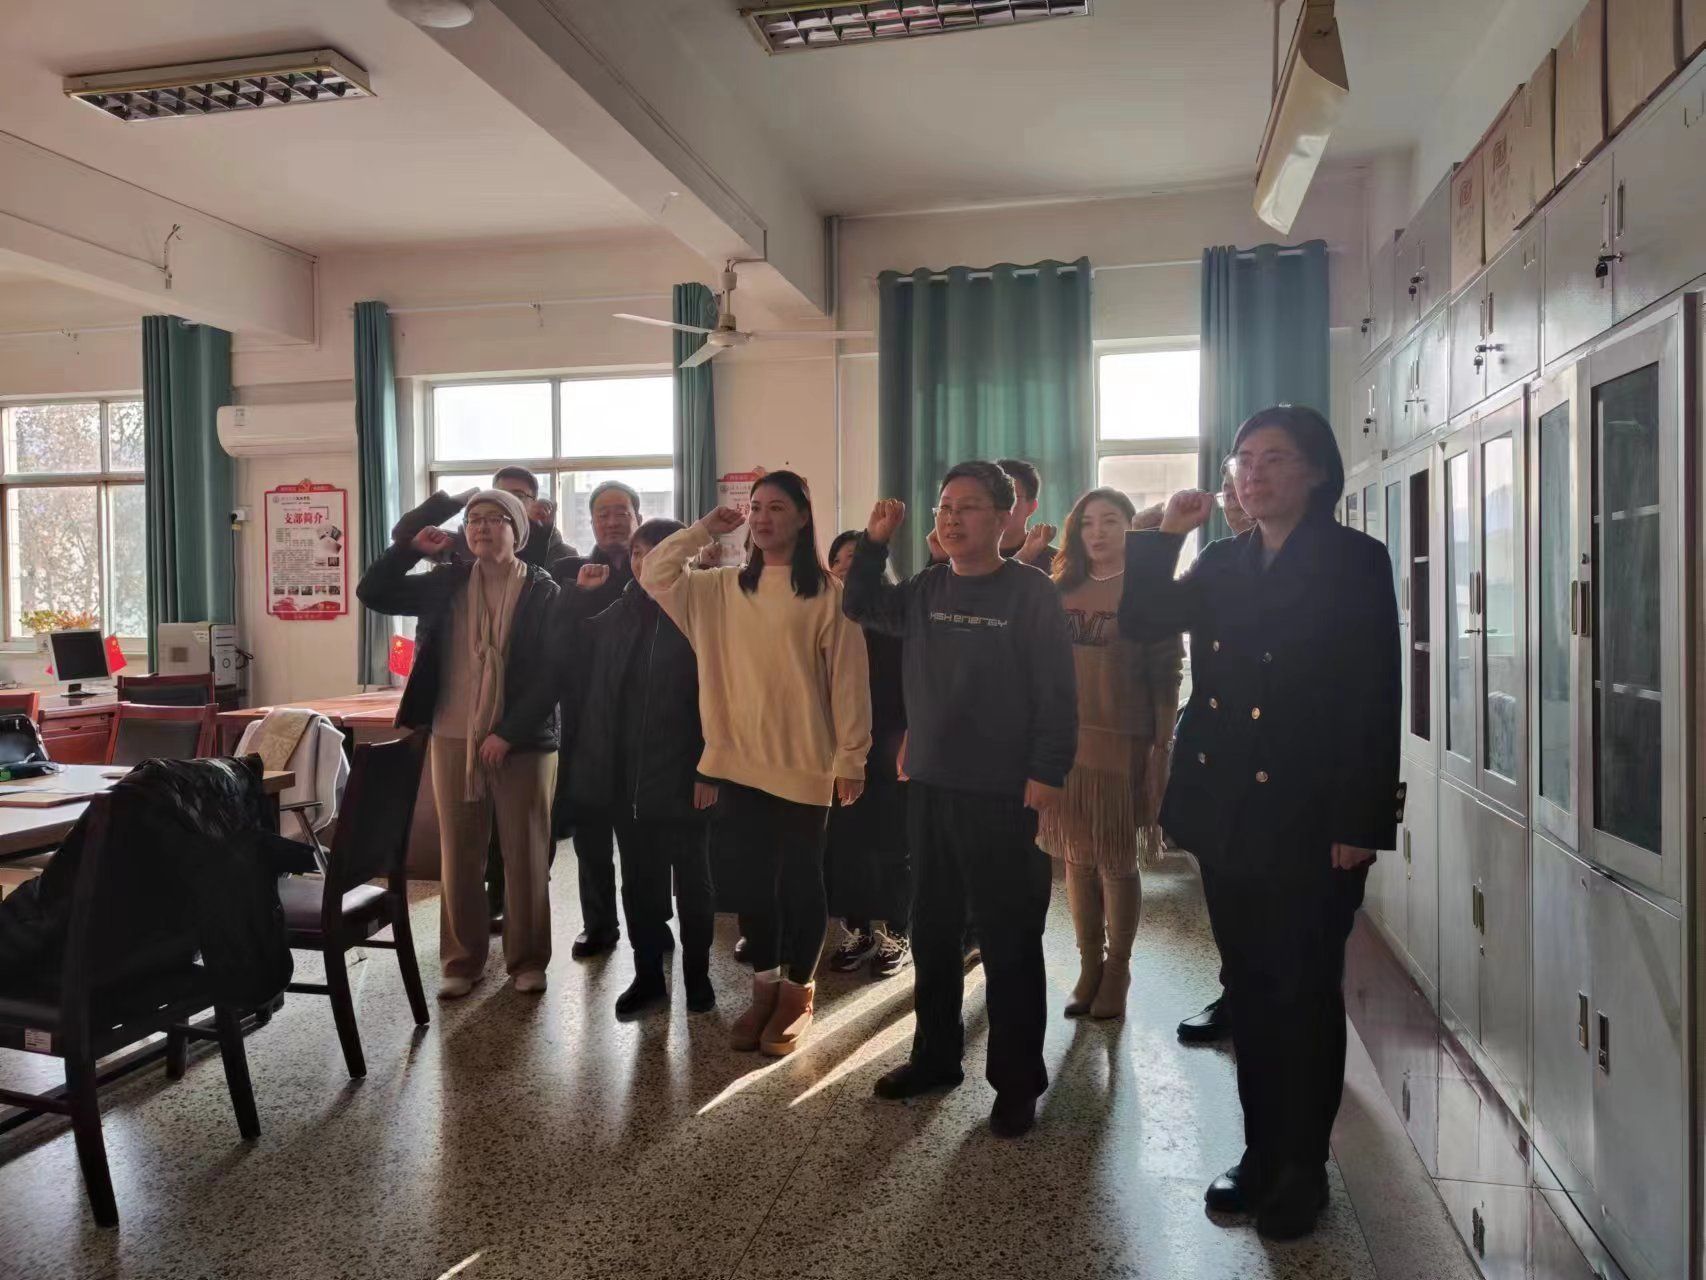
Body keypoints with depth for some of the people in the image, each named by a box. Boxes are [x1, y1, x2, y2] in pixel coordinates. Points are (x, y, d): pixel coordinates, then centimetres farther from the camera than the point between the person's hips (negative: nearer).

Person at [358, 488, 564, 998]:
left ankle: (527, 961, 18)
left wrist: (508, 733, -15)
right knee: (459, 856, 9)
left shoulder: (544, 592, -5)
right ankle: (461, 961, 21)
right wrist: (412, 549, 1)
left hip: (524, 744, -3)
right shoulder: (447, 584, 8)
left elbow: (551, 675, -9)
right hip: (454, 741, 3)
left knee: (525, 856, 5)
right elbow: (373, 593, 12)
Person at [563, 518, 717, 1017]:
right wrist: (579, 593, 4)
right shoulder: (618, 613, 8)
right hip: (624, 774, 5)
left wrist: (709, 771, -17)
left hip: (679, 773, -5)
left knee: (690, 879, 9)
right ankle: (648, 974, 25)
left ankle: (697, 975, 22)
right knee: (638, 880, 12)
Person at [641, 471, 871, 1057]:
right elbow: (654, 574, 7)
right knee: (752, 877, 13)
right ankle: (764, 987, 29)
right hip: (738, 760, 4)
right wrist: (704, 529, 3)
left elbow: (848, 679, -7)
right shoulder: (722, 588, 8)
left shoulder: (828, 592, -6)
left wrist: (851, 757, -8)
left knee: (799, 878, 8)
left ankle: (797, 994, 25)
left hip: (804, 763, -4)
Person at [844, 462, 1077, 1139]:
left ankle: (1017, 1082, 19)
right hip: (928, 789, 6)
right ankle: (935, 1056, 32)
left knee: (1010, 944, 4)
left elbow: (1057, 692, -10)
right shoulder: (925, 590, 8)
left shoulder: (1032, 592, -7)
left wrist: (1046, 776, -16)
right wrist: (875, 541, 2)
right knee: (931, 933, 15)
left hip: (1005, 798, -5)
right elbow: (861, 607, 17)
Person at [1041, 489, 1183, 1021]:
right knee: (1077, 860, 9)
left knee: (1116, 863, 4)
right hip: (1064, 740, 4)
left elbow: (1166, 672, -4)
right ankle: (1089, 967, 21)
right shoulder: (1062, 589, 10)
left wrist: (1161, 747, -9)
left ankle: (1117, 970, 19)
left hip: (1121, 744, -4)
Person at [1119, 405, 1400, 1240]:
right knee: (1249, 991, 13)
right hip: (1228, 808, 5)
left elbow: (1375, 700, -11)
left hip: (1308, 815, -5)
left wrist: (1359, 822, -15)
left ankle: (1303, 1169, 22)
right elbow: (1140, 622, 6)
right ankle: (1261, 1154, 28)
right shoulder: (1223, 562, 10)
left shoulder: (1355, 562, -6)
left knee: (1305, 995, 6)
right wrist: (1165, 535, -5)